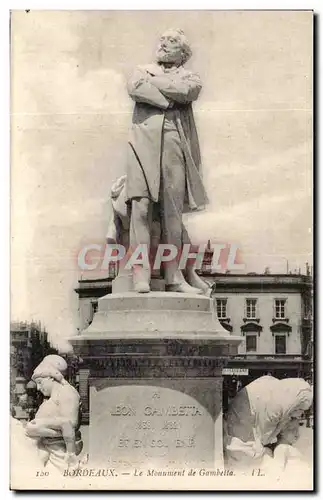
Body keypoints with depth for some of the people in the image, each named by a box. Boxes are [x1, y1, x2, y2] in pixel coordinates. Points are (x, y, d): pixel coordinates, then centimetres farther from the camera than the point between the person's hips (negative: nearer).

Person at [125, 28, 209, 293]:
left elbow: (187, 91, -4)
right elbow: (134, 87, 0)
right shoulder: (143, 70, 24)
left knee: (173, 211, 0)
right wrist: (170, 98, -2)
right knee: (141, 207, -12)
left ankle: (174, 276, 4)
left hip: (174, 145, 0)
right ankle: (140, 275, -15)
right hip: (144, 141, 0)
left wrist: (154, 81, 5)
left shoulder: (189, 77, 22)